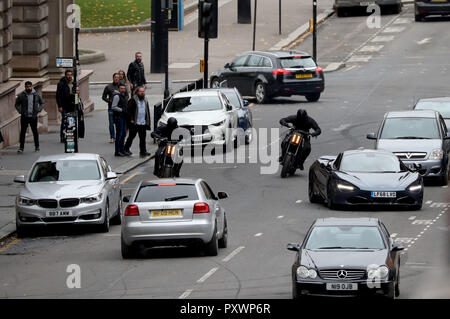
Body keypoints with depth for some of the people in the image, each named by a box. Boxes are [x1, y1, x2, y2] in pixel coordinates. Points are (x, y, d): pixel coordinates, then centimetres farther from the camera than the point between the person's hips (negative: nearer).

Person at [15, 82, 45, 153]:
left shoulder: (36, 95, 3)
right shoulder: (21, 96, 0)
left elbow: (42, 103, 15)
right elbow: (17, 104, 11)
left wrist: (38, 110, 1)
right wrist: (20, 111, -3)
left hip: (33, 117, 1)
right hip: (24, 117, -1)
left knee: (35, 131, 7)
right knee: (23, 132, -4)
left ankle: (37, 146, 18)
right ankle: (21, 147, -1)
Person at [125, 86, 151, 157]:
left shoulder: (145, 101, 14)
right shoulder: (133, 100, -5)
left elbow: (147, 112, 19)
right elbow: (129, 110, -7)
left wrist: (147, 121, 13)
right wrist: (131, 119, -13)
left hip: (143, 123, 5)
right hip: (134, 123, -5)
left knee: (143, 138, 3)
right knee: (131, 136, 3)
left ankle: (143, 151, 5)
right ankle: (126, 149, 16)